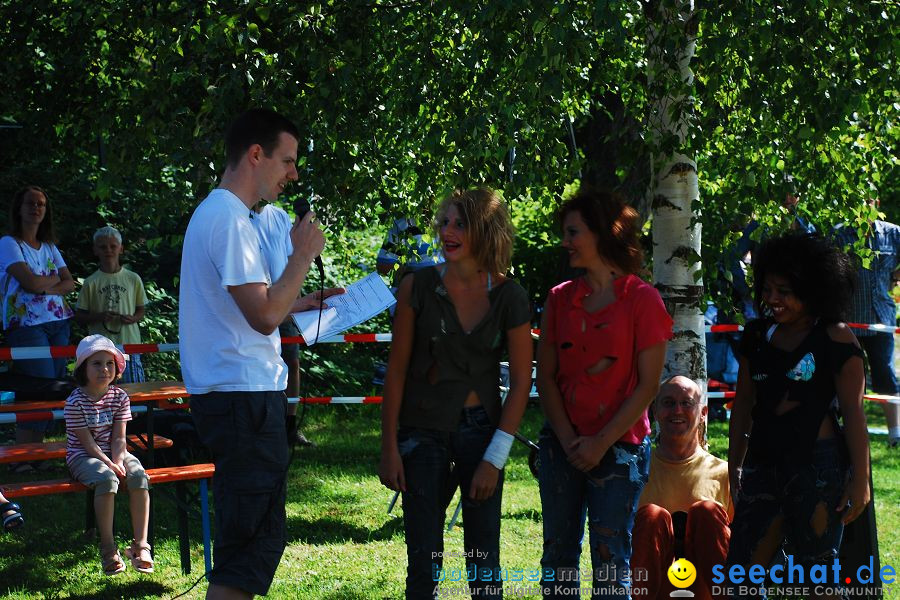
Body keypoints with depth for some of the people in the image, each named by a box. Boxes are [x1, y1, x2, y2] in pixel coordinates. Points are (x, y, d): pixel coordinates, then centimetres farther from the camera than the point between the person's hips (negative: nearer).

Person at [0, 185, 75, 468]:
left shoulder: (49, 247, 18)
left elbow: (69, 283, 11)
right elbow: (30, 282, -14)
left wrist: (47, 289, -7)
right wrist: (55, 277, 4)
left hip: (58, 323, 6)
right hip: (27, 325, -6)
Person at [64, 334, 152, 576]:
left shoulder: (119, 397, 2)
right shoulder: (75, 402, -12)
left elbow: (118, 438, 0)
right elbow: (87, 441, -14)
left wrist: (118, 461, -18)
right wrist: (108, 464, -23)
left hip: (113, 453, 4)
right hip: (83, 457, -4)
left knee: (138, 475, -25)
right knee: (106, 479, -35)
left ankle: (140, 544, -21)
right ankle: (108, 548, -26)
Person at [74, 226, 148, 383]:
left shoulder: (133, 279, 6)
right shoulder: (91, 283, 4)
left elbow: (140, 310, 14)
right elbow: (79, 316, 6)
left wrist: (132, 318, -9)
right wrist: (99, 316, -13)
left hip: (129, 343, 1)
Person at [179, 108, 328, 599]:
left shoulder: (214, 212, 17)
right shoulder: (229, 218, -16)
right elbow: (264, 316, -21)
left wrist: (303, 301, 19)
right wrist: (303, 254, -11)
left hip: (230, 395, 11)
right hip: (243, 396, -11)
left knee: (250, 536, 17)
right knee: (255, 540, -11)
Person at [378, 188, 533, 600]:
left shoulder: (509, 297, -5)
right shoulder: (418, 286, -6)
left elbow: (521, 381, -1)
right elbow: (397, 369, -2)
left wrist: (495, 458, -6)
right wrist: (389, 447, -5)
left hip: (481, 428, 1)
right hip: (423, 430, -1)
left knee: (484, 559, 5)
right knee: (424, 560, 2)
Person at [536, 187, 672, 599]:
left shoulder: (641, 300, -6)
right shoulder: (560, 299, 7)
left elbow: (647, 386, -7)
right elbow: (546, 377, 6)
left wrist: (601, 443, -11)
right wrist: (569, 440, -6)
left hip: (619, 448, -4)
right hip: (562, 446, 4)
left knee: (610, 565, -2)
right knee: (558, 556, 7)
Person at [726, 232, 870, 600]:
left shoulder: (835, 339, -6)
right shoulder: (758, 336, 11)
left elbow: (853, 412, -7)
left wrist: (860, 478, -10)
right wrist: (734, 466, 18)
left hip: (818, 466, -6)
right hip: (763, 464, 6)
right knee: (741, 569, 2)